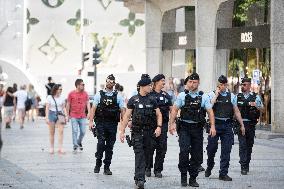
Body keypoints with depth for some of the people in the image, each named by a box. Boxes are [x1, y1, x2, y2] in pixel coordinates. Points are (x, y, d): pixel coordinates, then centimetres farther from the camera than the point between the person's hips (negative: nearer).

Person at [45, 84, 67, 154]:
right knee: (52, 133, 4)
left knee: (61, 131, -12)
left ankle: (60, 148, -13)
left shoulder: (62, 98, 8)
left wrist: (66, 116, 2)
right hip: (52, 114, -2)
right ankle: (51, 148, 14)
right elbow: (47, 108, -2)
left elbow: (64, 108, 12)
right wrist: (47, 117, -9)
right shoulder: (49, 97, -1)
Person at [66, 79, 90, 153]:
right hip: (74, 116, -3)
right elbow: (68, 104, 3)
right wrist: (67, 115, 3)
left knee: (83, 131, 4)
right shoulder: (71, 94, -3)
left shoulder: (85, 93, 4)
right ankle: (75, 146, 2)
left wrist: (89, 113, -8)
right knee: (75, 131, -5)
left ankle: (79, 142, 30)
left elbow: (87, 103, 4)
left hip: (82, 116, 3)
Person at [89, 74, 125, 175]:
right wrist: (91, 121, -7)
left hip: (112, 124, 1)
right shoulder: (99, 94, 6)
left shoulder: (118, 96, 7)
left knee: (110, 146, 3)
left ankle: (107, 167, 11)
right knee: (101, 142, -14)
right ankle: (98, 164, 1)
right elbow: (93, 108, 3)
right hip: (101, 122, -1)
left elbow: (122, 111, 5)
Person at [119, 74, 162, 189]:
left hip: (149, 132, 3)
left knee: (146, 155, 7)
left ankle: (138, 177, 22)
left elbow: (159, 115, 10)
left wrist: (159, 127, -7)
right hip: (137, 132, -3)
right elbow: (127, 116, 2)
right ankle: (140, 179, -17)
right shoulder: (133, 100, 1)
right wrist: (122, 130, -3)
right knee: (139, 155, -12)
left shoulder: (152, 100, 9)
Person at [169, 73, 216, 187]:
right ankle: (183, 176, -1)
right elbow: (175, 110, 4)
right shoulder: (182, 95, 4)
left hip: (197, 128, 2)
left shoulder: (203, 97, 6)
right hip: (184, 127, -2)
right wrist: (172, 124, -7)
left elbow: (210, 112, 3)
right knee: (184, 151, -16)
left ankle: (193, 179, 15)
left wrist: (212, 126, -8)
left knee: (197, 155, 3)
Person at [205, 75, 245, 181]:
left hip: (227, 125, 2)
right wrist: (216, 94, -11)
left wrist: (242, 125, 12)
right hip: (215, 124, -2)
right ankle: (209, 167, 28)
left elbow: (236, 111, 13)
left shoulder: (231, 96, 9)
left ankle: (223, 173, 5)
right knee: (211, 148, 2)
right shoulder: (212, 94, 2)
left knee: (226, 150, 0)